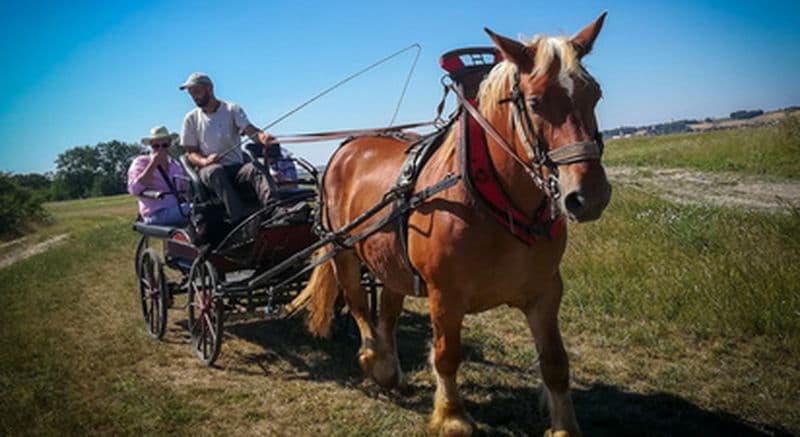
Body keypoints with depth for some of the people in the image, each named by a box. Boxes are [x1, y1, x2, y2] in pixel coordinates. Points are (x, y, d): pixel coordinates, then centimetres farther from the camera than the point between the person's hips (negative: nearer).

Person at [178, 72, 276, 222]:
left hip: (236, 167, 0)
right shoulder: (191, 118, 13)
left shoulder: (232, 109, 10)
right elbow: (190, 153, 10)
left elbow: (250, 129, -8)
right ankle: (241, 220, -53)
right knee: (216, 171, -37)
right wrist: (204, 161, -15)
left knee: (254, 169, -33)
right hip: (208, 170, 0)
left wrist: (262, 136, -33)